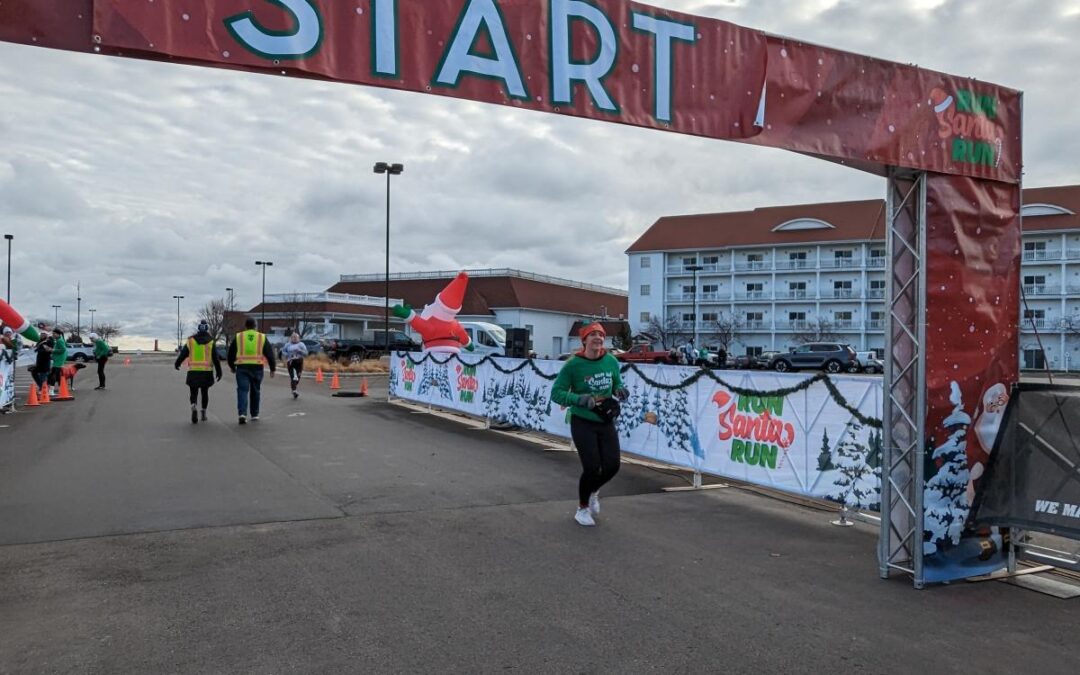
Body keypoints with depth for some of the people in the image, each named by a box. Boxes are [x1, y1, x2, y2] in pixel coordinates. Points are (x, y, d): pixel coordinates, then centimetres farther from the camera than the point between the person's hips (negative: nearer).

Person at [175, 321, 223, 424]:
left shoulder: (191, 341, 1)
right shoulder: (210, 342, -1)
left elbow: (183, 354, 5)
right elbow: (216, 359, -4)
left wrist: (176, 364, 22)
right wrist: (219, 372, 0)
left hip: (193, 372, 0)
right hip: (207, 372, 0)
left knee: (194, 393, 4)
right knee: (204, 392, 16)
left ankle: (194, 407, -23)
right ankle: (203, 413, 20)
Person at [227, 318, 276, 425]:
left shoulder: (238, 337, 6)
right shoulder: (262, 337, 5)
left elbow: (231, 353, 11)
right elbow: (270, 354, 3)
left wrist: (232, 366, 25)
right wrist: (272, 368, 9)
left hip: (242, 368, -1)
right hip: (257, 368, 1)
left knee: (242, 390, -3)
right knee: (255, 391, 13)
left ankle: (242, 413, -20)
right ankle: (255, 415, 20)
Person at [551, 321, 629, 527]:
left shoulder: (611, 361, -2)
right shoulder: (573, 365, -15)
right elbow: (556, 393, -13)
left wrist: (620, 390, -9)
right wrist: (580, 399, -28)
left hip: (606, 422, 5)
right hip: (583, 423, -5)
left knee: (612, 466, 0)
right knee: (592, 467, -8)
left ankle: (593, 491, 36)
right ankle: (582, 509, 21)